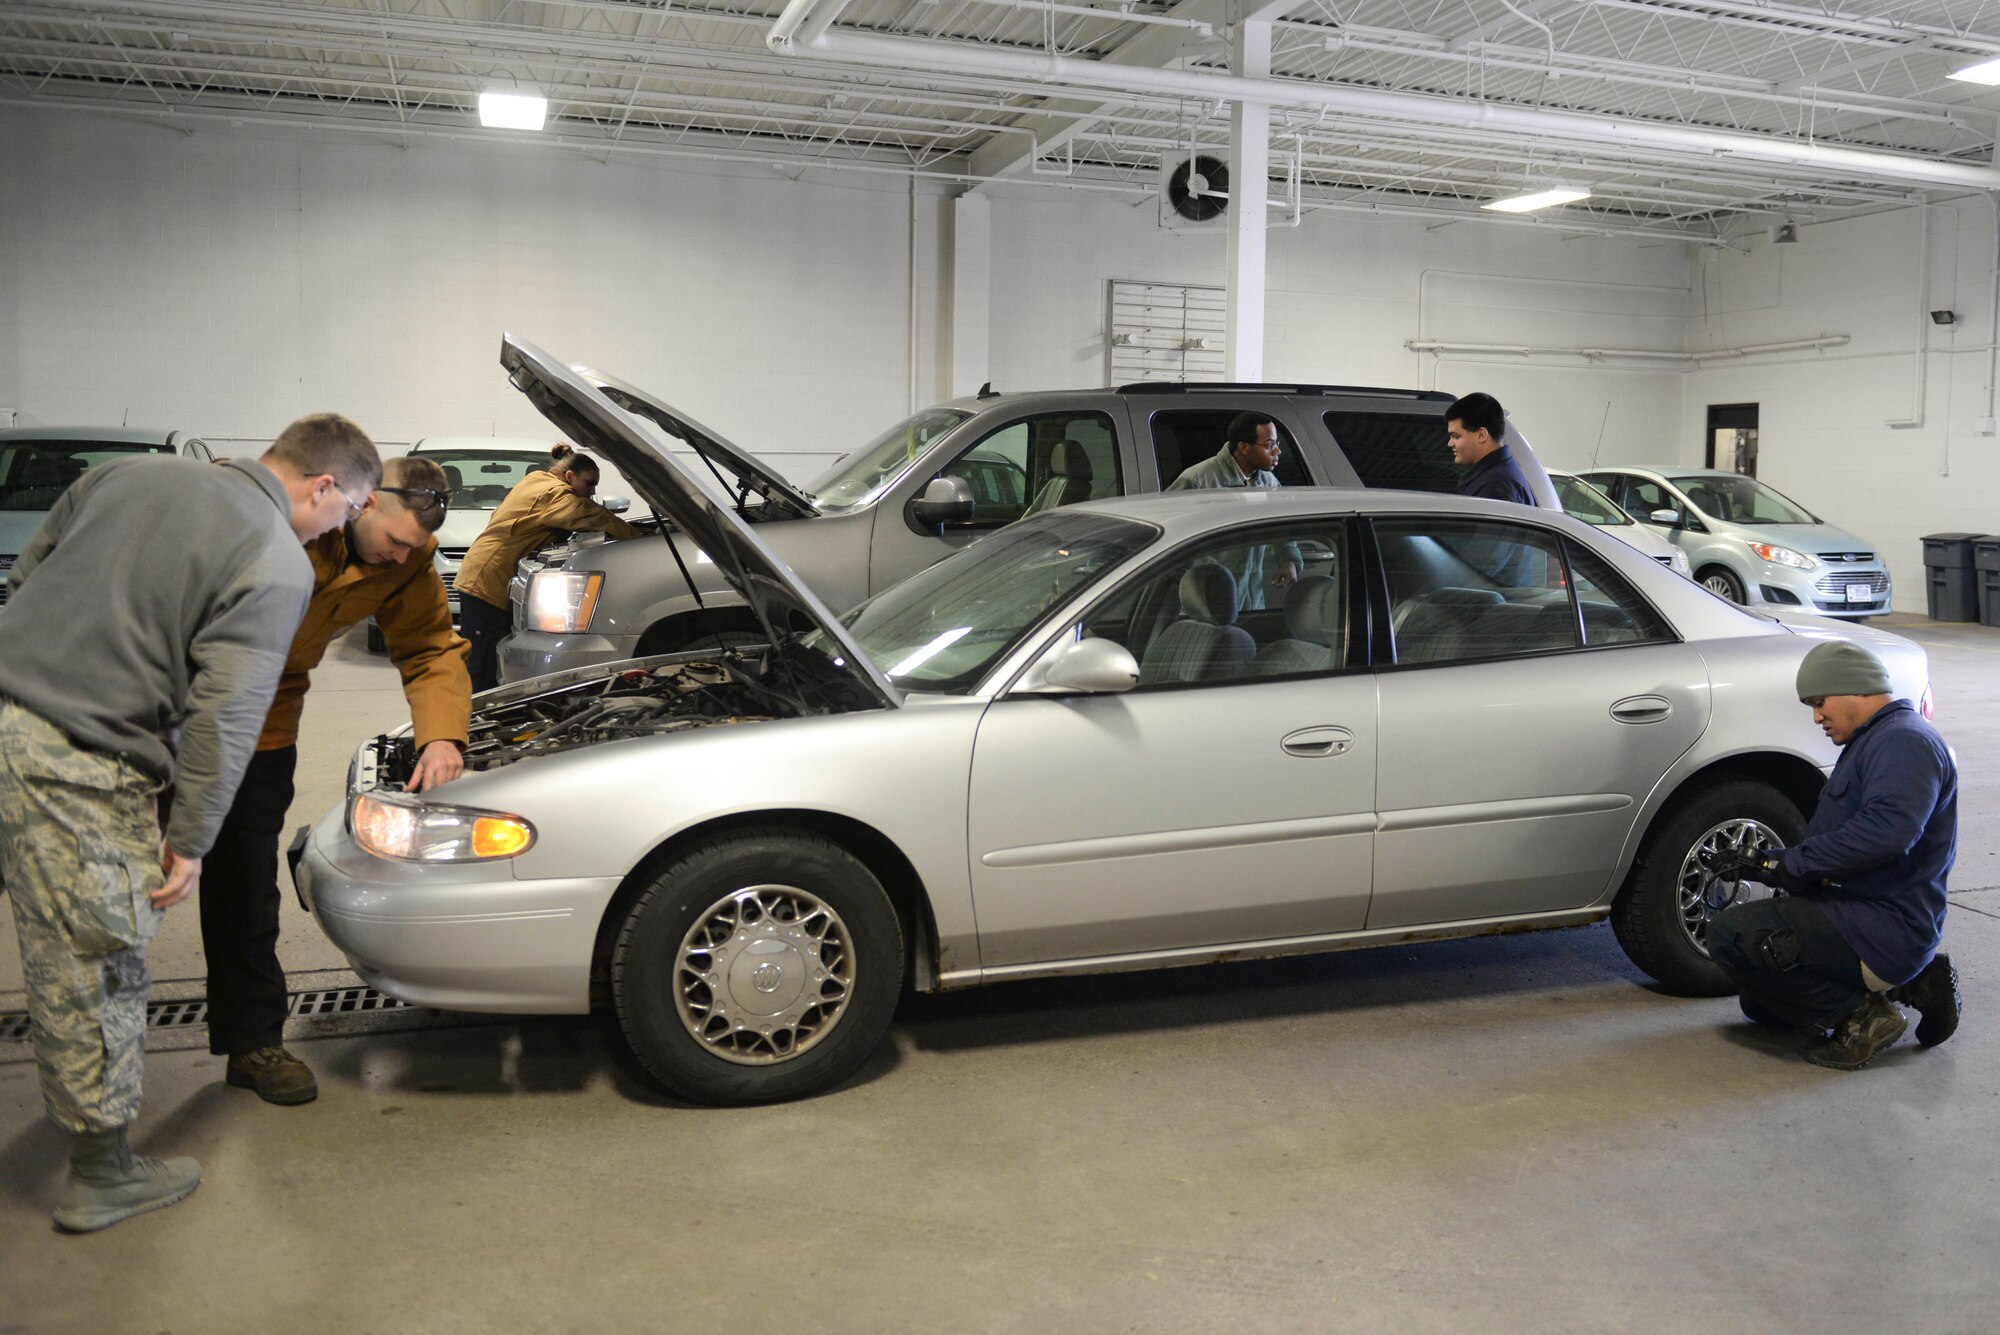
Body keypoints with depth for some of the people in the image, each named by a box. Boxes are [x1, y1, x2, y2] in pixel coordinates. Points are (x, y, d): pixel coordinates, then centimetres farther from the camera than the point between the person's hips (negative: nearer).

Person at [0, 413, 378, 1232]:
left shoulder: (131, 472, 15)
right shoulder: (279, 569, -8)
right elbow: (226, 718, -12)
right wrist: (190, 842, -5)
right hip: (80, 764, -8)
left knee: (66, 952, 18)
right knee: (92, 969, 4)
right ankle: (102, 1177, 18)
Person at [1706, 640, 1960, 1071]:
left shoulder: (1905, 740, -16)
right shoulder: (1871, 742, 20)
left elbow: (1887, 831, -33)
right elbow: (1826, 839, 22)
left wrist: (1792, 863, -24)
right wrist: (1761, 864, 9)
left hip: (1885, 929, -11)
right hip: (1862, 914, 11)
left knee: (1731, 935, -24)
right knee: (1760, 1003, 21)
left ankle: (1860, 1014, -11)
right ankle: (1906, 983, 16)